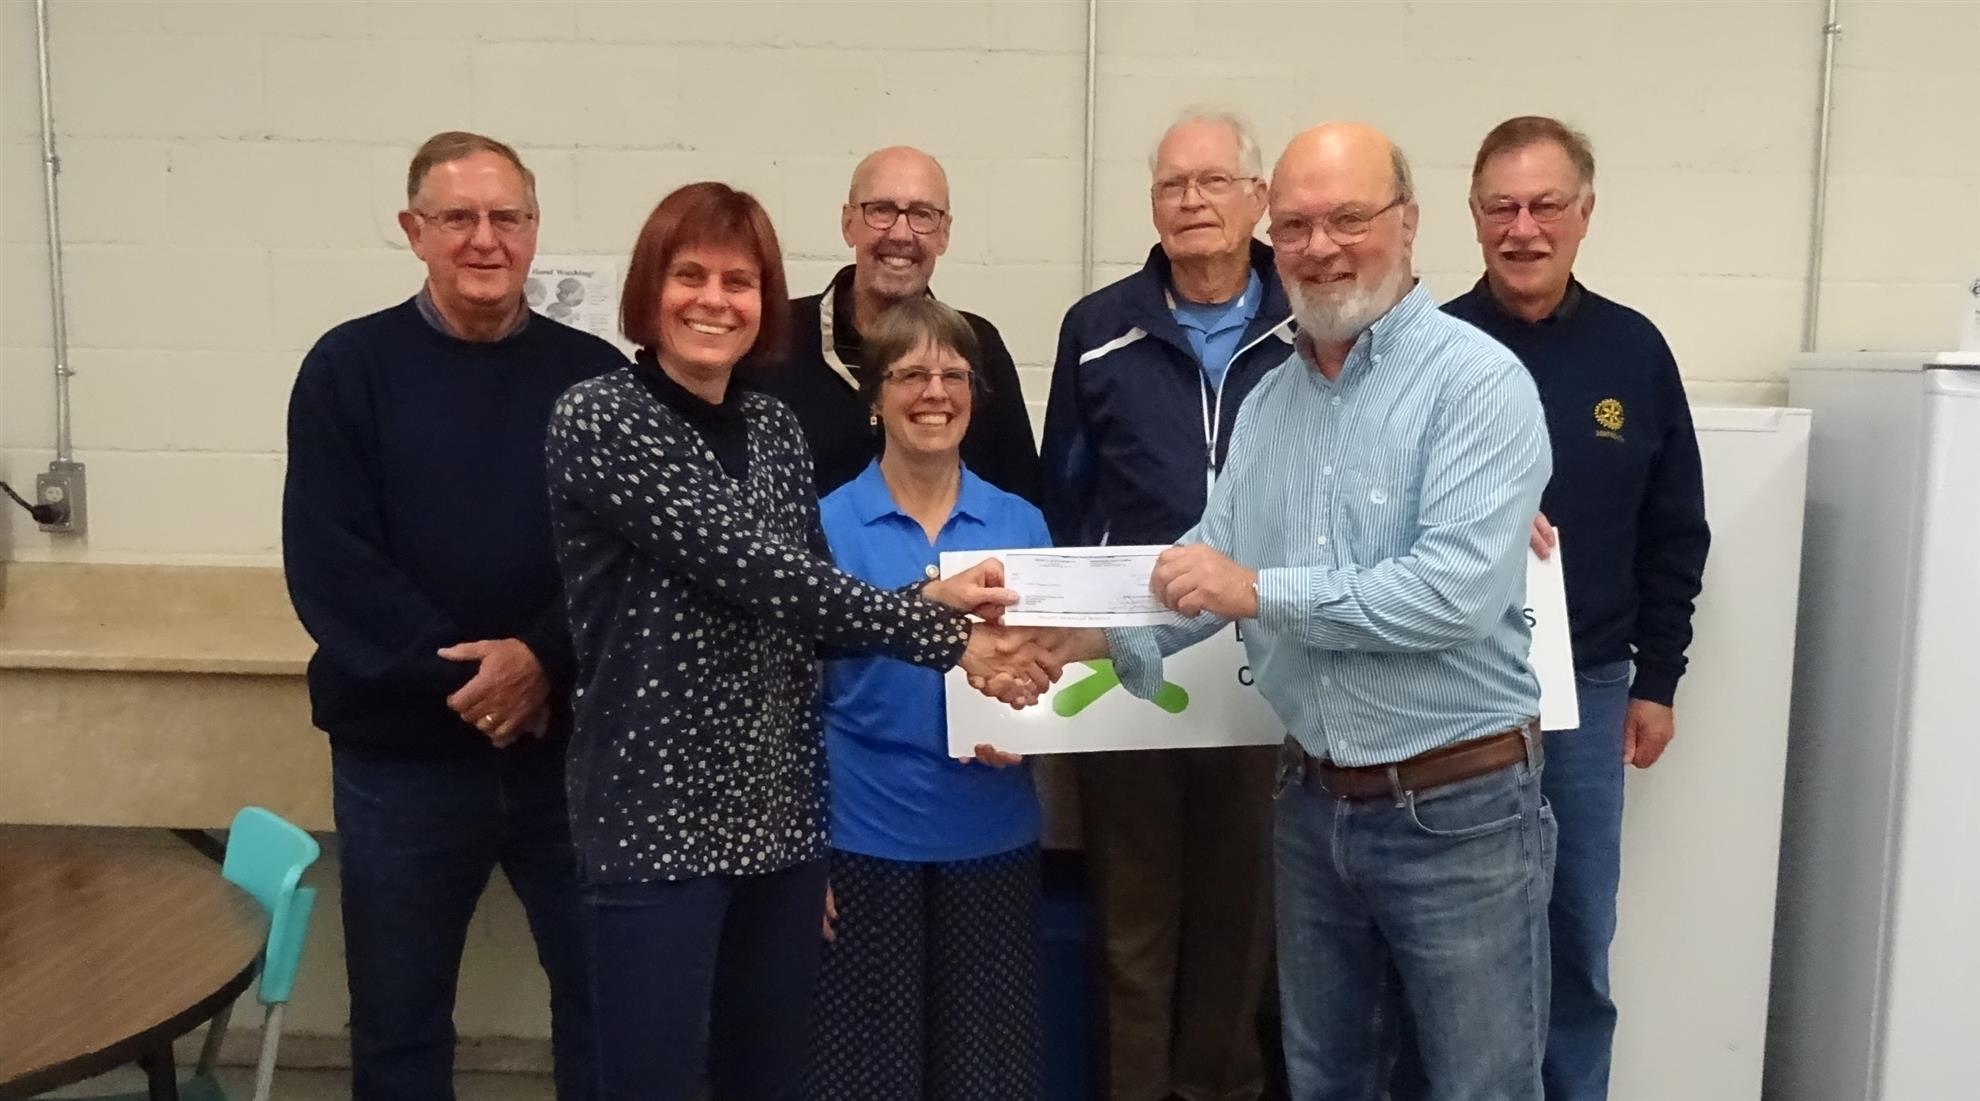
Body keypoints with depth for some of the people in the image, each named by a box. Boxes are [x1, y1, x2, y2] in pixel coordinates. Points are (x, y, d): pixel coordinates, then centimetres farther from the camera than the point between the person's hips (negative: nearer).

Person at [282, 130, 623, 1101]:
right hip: (403, 752, -1)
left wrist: (543, 659, -17)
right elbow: (326, 563, -8)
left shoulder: (595, 374, 2)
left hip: (573, 743, 1)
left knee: (604, 1000, 11)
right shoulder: (350, 367, -1)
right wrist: (461, 674, -16)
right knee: (399, 1021, 13)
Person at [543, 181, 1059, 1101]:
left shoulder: (775, 429, 9)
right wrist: (946, 635, -23)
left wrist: (925, 598, -9)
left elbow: (802, 603, 11)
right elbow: (752, 567, -21)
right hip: (656, 816, -6)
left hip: (781, 815, 6)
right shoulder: (598, 419, -10)